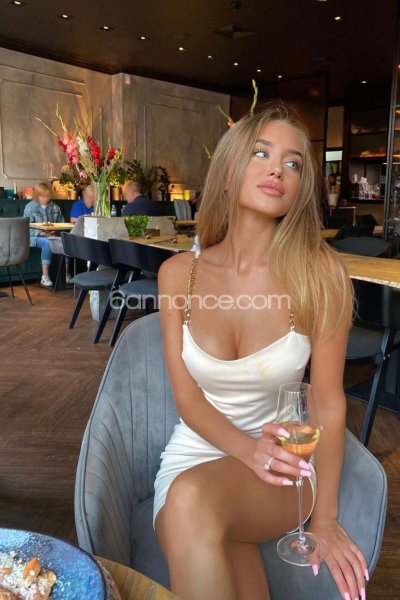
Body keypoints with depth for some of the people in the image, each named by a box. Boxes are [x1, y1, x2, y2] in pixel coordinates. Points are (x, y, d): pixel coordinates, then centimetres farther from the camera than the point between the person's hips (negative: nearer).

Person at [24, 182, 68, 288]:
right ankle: (44, 276, -37)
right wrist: (40, 232, -20)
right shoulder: (30, 207, 4)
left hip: (53, 235, 3)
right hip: (35, 237, -3)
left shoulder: (55, 208, 15)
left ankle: (66, 273, -21)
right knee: (47, 242, -38)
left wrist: (55, 231, -9)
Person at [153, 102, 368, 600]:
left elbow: (329, 403, -7)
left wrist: (325, 519, -2)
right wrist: (247, 449, -23)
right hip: (194, 453, 2)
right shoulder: (178, 273, -6)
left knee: (192, 501, -33)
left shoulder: (320, 273, -14)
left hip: (280, 471, -1)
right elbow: (188, 399, -5)